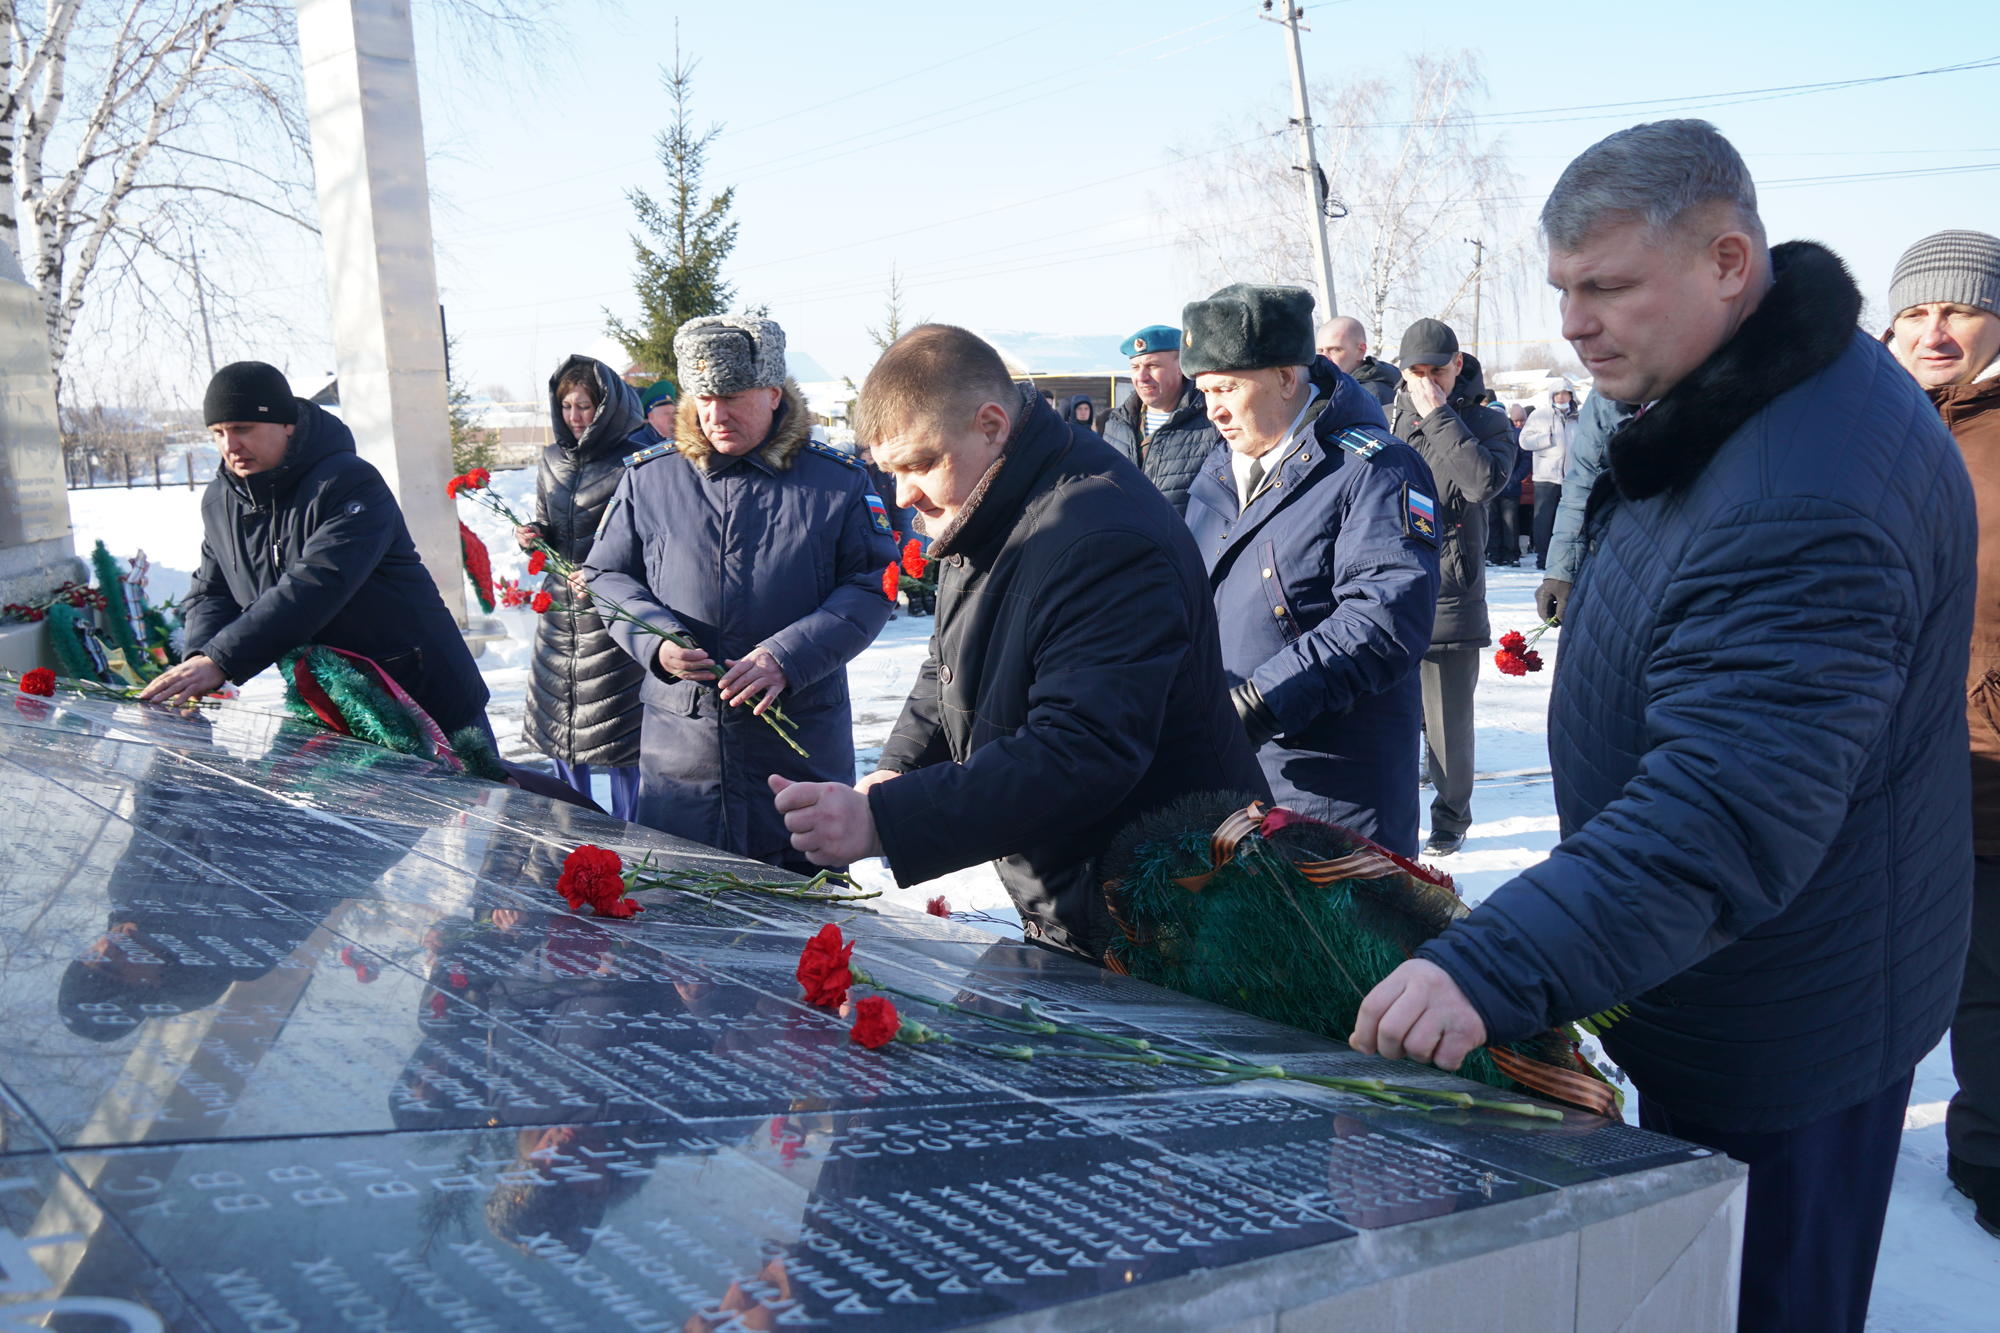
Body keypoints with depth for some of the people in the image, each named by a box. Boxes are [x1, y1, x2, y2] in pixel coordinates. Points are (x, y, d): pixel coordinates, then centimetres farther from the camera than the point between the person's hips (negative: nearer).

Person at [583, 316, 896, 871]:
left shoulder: (837, 482, 0)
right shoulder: (647, 477, 6)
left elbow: (873, 584, -3)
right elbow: (606, 574, 11)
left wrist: (788, 657, -16)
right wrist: (655, 640, -10)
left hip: (801, 745, -1)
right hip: (679, 743, 2)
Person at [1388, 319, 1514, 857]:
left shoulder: (1485, 423, 1)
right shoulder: (1384, 422, 10)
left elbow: (1484, 481, -20)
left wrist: (1438, 415, -16)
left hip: (1451, 598, -3)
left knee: (1448, 724, 6)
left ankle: (1450, 819, 25)